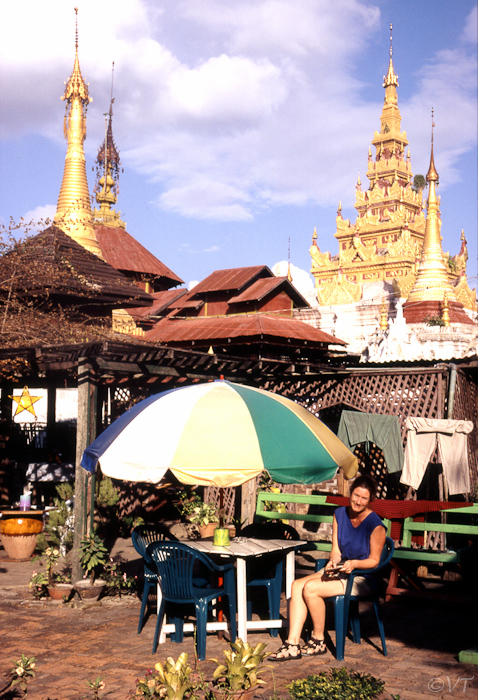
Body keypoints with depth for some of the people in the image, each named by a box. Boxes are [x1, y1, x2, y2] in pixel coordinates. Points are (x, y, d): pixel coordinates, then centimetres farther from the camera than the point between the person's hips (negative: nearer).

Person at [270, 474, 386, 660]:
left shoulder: (375, 526, -15)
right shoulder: (340, 514, 6)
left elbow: (374, 560, -10)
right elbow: (336, 550, 8)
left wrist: (354, 564, -26)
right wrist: (333, 561, -14)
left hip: (361, 578, -7)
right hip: (339, 570, 7)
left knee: (311, 588, -24)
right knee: (297, 585, -15)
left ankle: (318, 641, -6)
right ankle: (292, 645, -17)